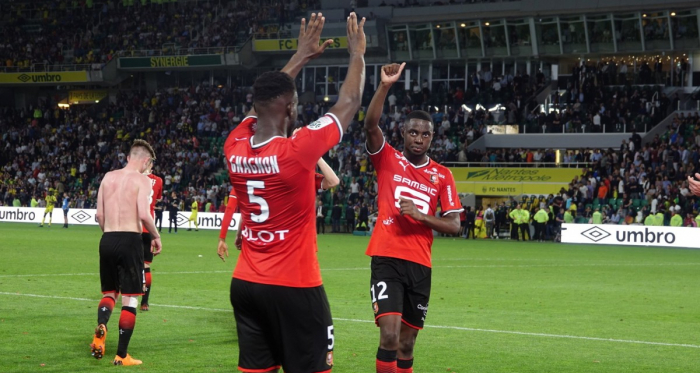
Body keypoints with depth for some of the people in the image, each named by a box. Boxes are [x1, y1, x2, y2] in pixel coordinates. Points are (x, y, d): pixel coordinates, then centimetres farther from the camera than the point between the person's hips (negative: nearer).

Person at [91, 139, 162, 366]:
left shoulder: (108, 177, 10)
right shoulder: (142, 180, -6)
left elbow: (100, 215, 10)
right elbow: (144, 215, -17)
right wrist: (156, 236, -1)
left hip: (107, 239, 5)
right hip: (130, 240, -5)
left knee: (109, 292, 20)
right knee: (130, 298, 4)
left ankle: (101, 326, -13)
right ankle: (121, 356, 5)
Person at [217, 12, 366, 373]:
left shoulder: (235, 148, -2)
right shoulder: (297, 151, -17)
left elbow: (264, 103, 18)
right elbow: (348, 104, -4)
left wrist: (300, 57, 27)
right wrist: (357, 54, 12)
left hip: (245, 284, 6)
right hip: (294, 287, -6)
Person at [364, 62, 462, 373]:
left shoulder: (442, 175, 9)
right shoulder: (388, 160, 3)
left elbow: (454, 226, 5)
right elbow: (370, 125, -15)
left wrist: (420, 215, -11)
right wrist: (385, 86, -26)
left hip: (420, 265, 4)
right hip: (387, 259, -4)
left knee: (406, 344, 11)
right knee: (389, 336, -18)